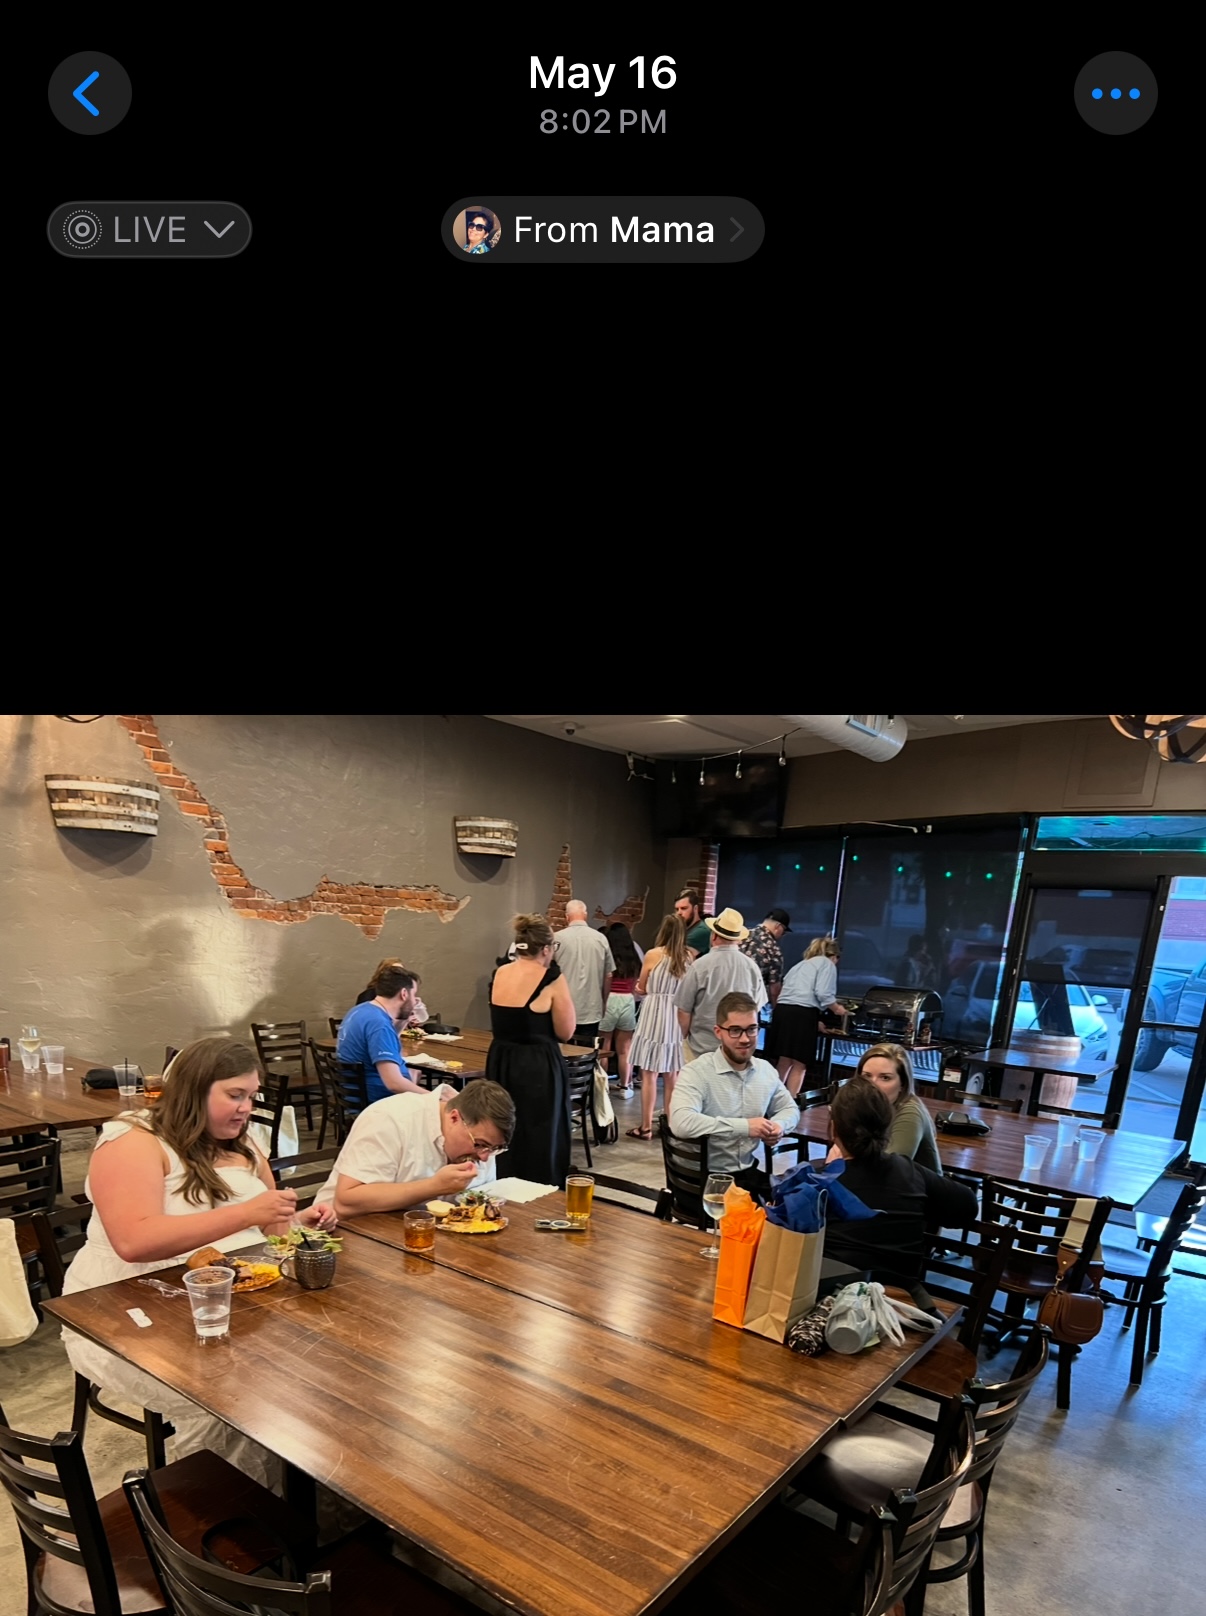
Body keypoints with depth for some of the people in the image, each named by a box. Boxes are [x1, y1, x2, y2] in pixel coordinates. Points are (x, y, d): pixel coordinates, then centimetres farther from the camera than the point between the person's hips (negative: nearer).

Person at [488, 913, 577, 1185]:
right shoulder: (551, 979, -15)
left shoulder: (499, 974, 3)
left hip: (500, 1063, 6)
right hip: (538, 1067, -6)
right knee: (540, 1142, 7)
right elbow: (565, 1031, -9)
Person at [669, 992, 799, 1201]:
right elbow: (681, 1123, -31)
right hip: (705, 1178, -7)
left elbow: (790, 1108, 23)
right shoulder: (696, 1072, -15)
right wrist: (744, 1126, -26)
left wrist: (779, 1125, -2)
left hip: (750, 1172, 7)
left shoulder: (765, 1070, 7)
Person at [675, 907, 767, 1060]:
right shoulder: (752, 967, -4)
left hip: (703, 1047, -3)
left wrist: (684, 1036, 11)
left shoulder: (699, 966, -14)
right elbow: (756, 1009, 8)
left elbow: (684, 1011, -7)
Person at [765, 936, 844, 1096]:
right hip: (803, 1013, -7)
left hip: (782, 1011, 7)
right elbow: (823, 994, -6)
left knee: (783, 1063, 12)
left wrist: (817, 1022, 36)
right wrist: (837, 1008, 14)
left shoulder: (800, 965, 32)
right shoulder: (826, 963, 10)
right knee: (799, 1065, 0)